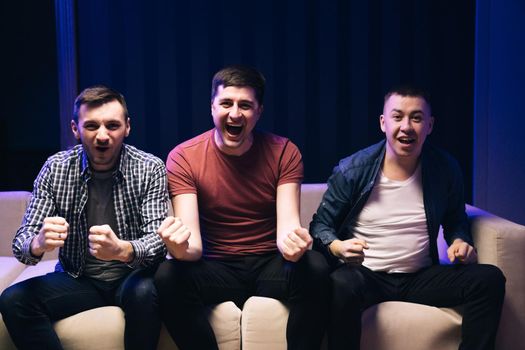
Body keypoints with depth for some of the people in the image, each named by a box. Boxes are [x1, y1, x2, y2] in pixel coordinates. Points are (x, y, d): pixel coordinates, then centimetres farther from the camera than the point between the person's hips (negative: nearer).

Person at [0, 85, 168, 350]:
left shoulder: (150, 169, -11)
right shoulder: (56, 168, -6)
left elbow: (157, 241, -19)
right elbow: (21, 243, -8)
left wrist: (122, 250, -43)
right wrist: (39, 243, -34)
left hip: (131, 276, -2)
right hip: (78, 279, 2)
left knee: (144, 292, -34)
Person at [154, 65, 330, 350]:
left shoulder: (283, 152, -4)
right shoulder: (183, 158, -8)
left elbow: (287, 225, -13)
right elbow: (194, 245, -15)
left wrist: (293, 241, -39)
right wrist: (180, 249, -41)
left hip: (271, 267, 1)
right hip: (217, 270, 0)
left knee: (315, 267, -31)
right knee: (167, 277, -30)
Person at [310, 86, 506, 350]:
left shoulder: (445, 169, 4)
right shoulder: (352, 170, -5)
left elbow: (455, 220, 20)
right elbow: (320, 224, 1)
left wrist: (460, 241, -3)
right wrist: (336, 247, -21)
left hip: (421, 278, 3)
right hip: (366, 276, -3)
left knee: (490, 278, -18)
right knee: (342, 284, -38)